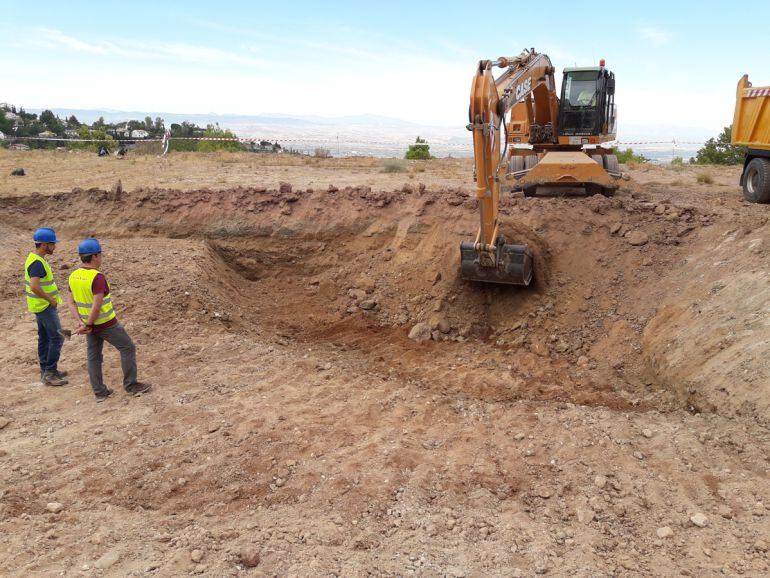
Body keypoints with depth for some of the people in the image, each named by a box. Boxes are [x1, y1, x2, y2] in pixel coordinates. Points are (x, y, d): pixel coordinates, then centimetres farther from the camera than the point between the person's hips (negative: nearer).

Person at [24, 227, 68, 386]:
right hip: (45, 306, -10)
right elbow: (34, 287, -34)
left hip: (41, 305, 10)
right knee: (57, 338, -6)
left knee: (44, 338, 16)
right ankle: (49, 374, -2)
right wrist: (51, 299, -21)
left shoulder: (34, 258, 10)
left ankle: (45, 370, 26)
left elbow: (32, 283, 20)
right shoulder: (37, 263, -23)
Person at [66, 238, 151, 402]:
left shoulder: (74, 276, 1)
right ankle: (131, 385, 10)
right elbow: (97, 306, -27)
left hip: (90, 324, 8)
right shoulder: (97, 277, -24)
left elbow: (71, 302, 2)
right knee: (128, 348, 6)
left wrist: (81, 322, -5)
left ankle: (100, 392, 19)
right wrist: (87, 325, -15)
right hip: (106, 324, -8)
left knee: (94, 356, 13)